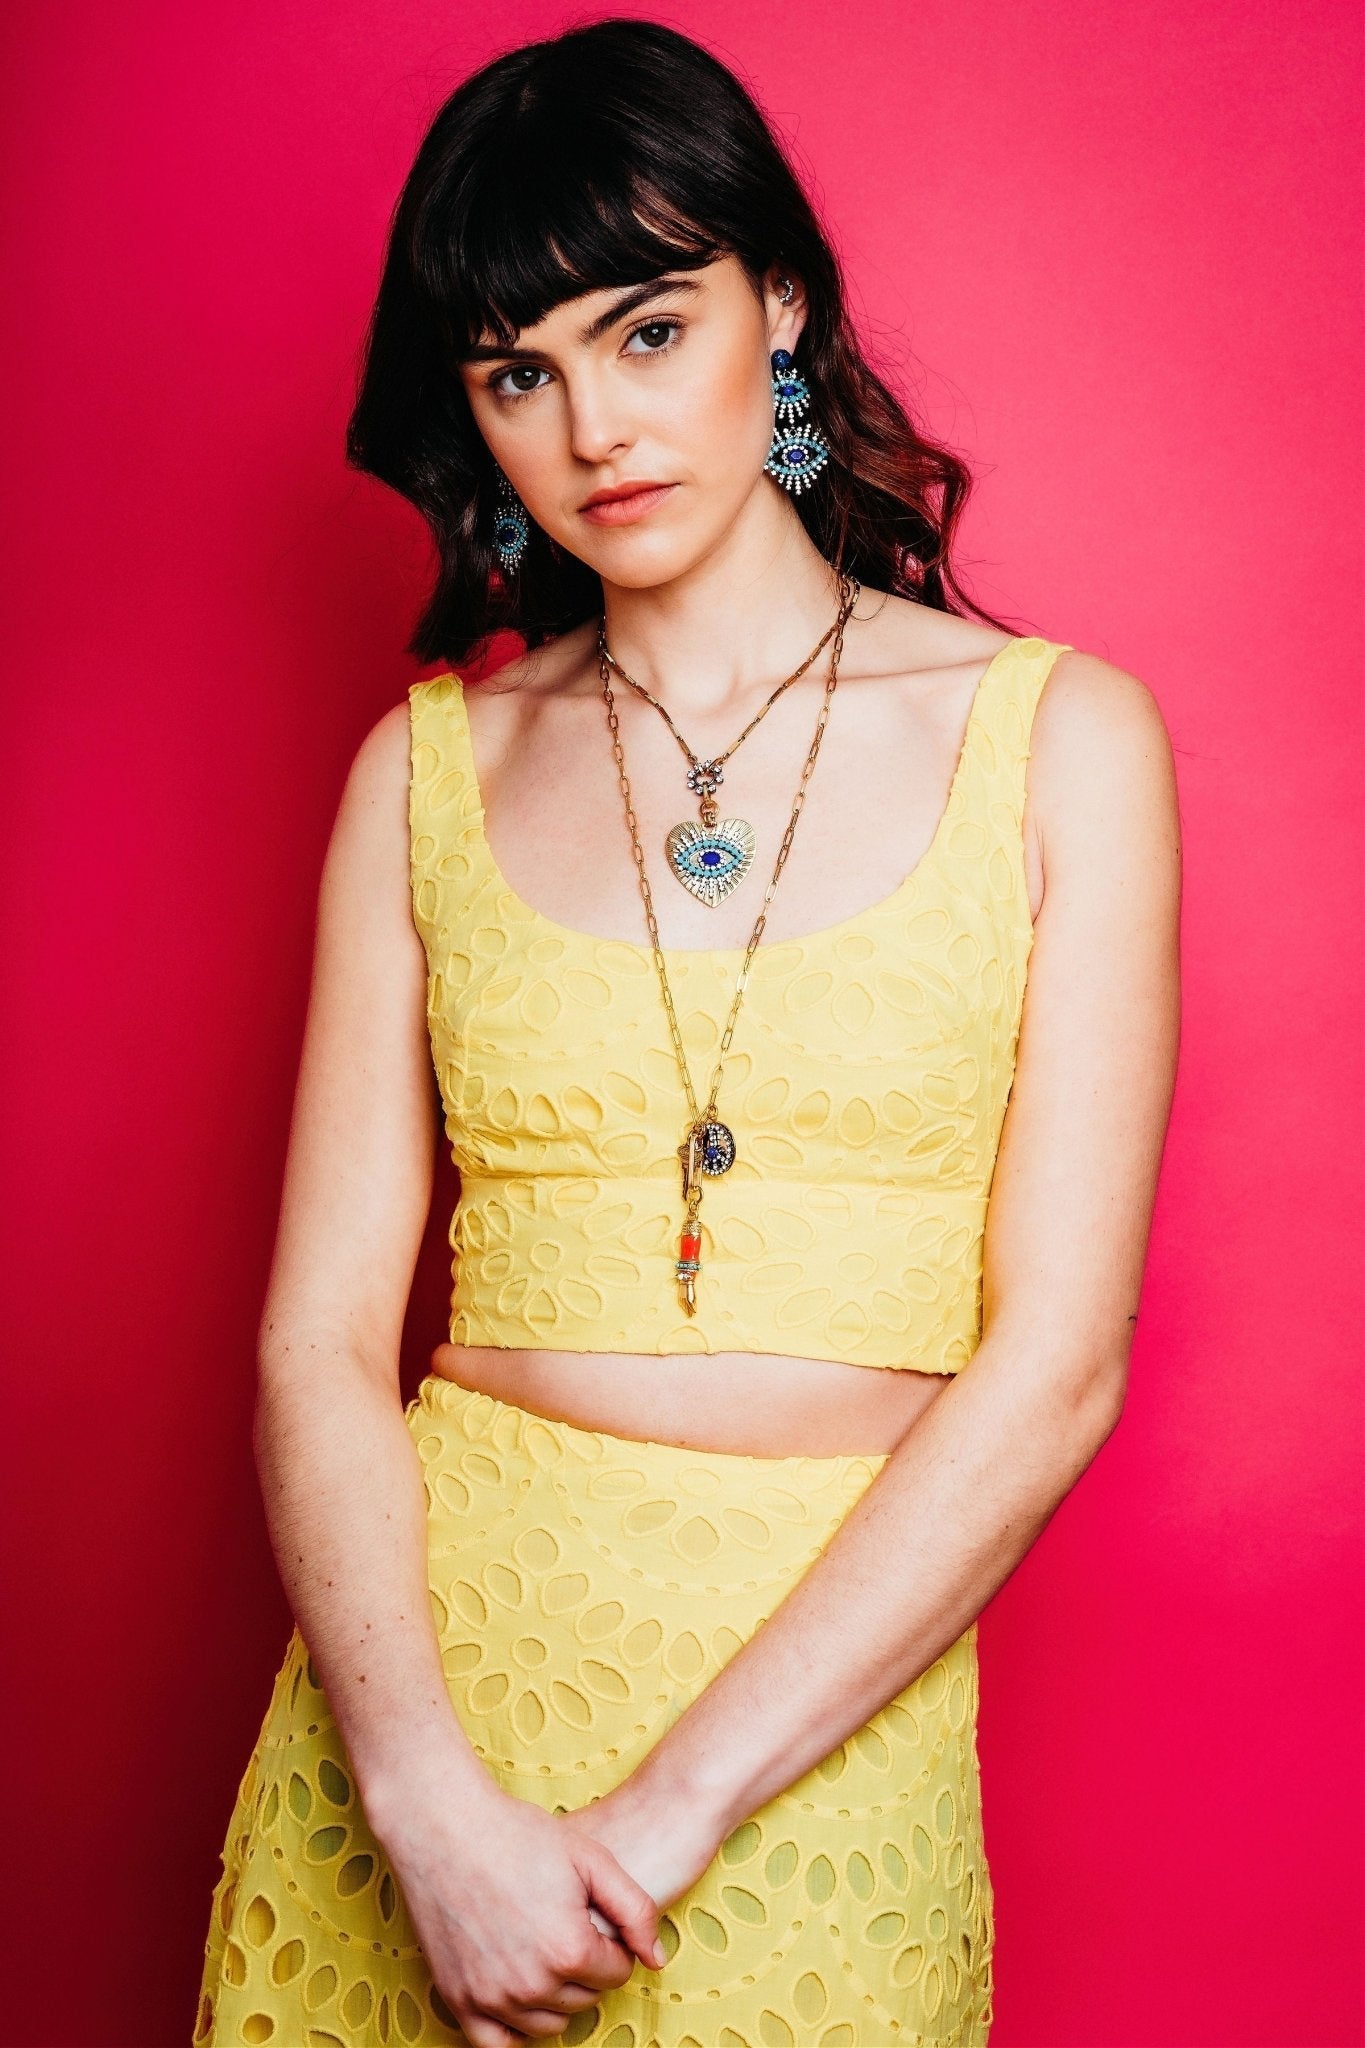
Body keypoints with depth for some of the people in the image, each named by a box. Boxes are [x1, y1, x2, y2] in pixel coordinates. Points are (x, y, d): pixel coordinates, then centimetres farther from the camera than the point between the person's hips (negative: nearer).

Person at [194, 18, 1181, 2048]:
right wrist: (434, 1802, -16)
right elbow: (322, 1338, -2)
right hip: (421, 1664, 2)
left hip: (827, 1693, -1)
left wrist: (672, 1810, -13)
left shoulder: (1056, 737, -3)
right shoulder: (433, 766, 3)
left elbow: (1056, 1363, -9)